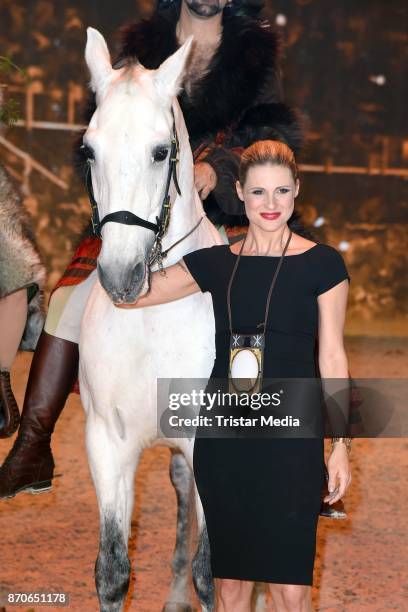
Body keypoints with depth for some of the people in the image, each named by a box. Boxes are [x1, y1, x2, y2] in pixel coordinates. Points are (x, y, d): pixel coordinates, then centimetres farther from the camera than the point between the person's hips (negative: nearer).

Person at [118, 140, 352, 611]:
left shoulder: (322, 264, -1)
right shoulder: (215, 263, 6)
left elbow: (332, 358, 0)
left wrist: (341, 445, -4)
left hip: (291, 437, -3)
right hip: (223, 437, 3)